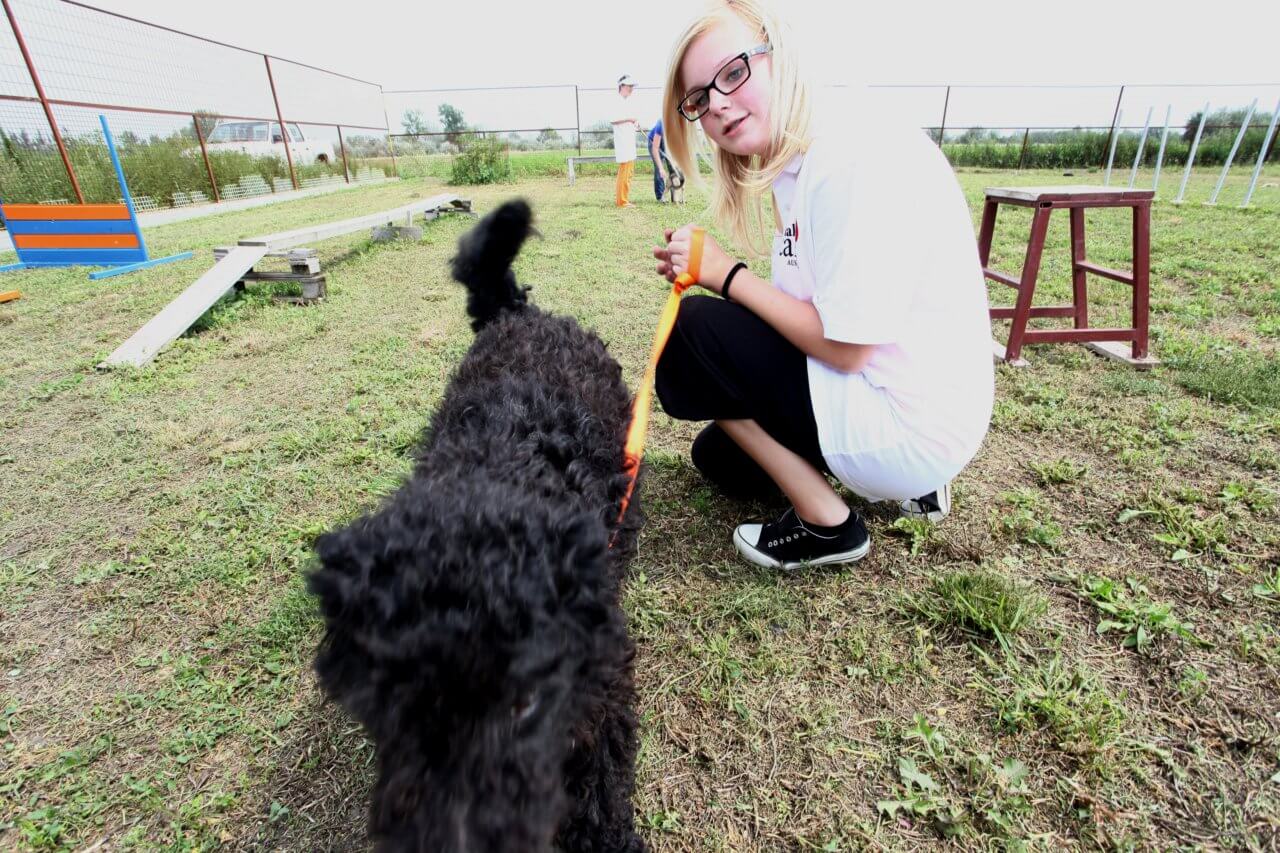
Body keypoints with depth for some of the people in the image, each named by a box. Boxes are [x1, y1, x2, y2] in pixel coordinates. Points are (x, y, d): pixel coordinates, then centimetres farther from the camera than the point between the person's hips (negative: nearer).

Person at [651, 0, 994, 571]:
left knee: (692, 335, -13)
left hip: (910, 423, -9)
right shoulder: (796, 169, 7)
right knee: (718, 458, 21)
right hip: (880, 398, 10)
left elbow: (845, 346, -23)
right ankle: (905, 482, 18)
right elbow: (803, 316, 7)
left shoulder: (856, 157, -22)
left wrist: (726, 273, -14)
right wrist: (703, 273, -3)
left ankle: (826, 525, -3)